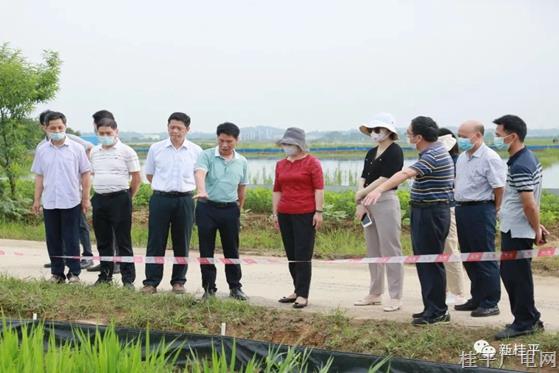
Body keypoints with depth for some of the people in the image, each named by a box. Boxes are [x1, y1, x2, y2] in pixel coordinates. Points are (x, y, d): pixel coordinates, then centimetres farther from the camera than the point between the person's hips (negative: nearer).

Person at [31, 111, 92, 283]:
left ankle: (74, 273, 9)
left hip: (71, 202, -3)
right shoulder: (41, 150, 5)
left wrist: (86, 198, -2)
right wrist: (36, 200, 9)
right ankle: (57, 273, 18)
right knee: (53, 240, 8)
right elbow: (39, 176, 11)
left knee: (71, 239, 1)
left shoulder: (76, 148, -3)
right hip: (49, 203, 3)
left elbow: (85, 174, 1)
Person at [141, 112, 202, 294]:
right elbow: (149, 174, 14)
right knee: (156, 242, 0)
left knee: (182, 244, 6)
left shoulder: (196, 151, 2)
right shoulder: (156, 148, 3)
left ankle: (178, 281, 16)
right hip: (160, 198, 0)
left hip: (184, 200, 0)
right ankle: (151, 281, 5)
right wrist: (164, 186, 10)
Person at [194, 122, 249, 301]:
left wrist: (238, 211, 17)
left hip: (230, 209, 2)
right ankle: (209, 287, 13)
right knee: (206, 251, 3)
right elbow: (200, 173, -24)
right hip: (207, 208, -2)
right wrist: (201, 191, -44)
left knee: (232, 251, 8)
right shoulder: (207, 156, -5)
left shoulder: (242, 162, 7)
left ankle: (235, 287, 18)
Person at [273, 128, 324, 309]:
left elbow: (319, 188, -7)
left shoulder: (312, 163, -3)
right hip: (285, 215, 6)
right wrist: (275, 213, 13)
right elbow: (277, 190, 17)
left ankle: (303, 295, -5)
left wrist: (319, 212, -13)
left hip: (305, 215, -6)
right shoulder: (280, 164, 14)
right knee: (291, 255, 9)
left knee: (303, 256, -6)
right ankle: (297, 291, 18)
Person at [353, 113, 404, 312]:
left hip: (386, 202, -8)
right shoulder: (371, 153, 15)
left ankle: (395, 297, -2)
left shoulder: (395, 151, -8)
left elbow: (384, 180, -15)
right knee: (373, 251, 12)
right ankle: (375, 294, 21)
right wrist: (360, 204, -5)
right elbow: (363, 179, 9)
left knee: (390, 250, -6)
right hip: (369, 204, 8)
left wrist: (361, 194, -9)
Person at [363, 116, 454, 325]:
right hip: (423, 212, 10)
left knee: (431, 261, -5)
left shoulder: (433, 155, -20)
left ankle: (437, 311, 2)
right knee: (424, 260, 13)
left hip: (431, 213, -10)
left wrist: (380, 189, -44)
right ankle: (431, 307, 20)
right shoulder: (432, 151, 13)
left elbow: (406, 173, -34)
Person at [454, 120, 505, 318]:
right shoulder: (462, 158, 13)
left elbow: (499, 188, -13)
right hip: (462, 209, 9)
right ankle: (477, 298, 26)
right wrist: (458, 205, 14)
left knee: (485, 258, -3)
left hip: (480, 210, -9)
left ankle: (490, 303, 5)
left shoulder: (490, 158, -13)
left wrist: (495, 212, -9)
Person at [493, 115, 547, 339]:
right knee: (509, 273, 16)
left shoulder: (519, 167, -22)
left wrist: (536, 230, -12)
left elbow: (530, 205, -24)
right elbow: (529, 204, 16)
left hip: (517, 232, -10)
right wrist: (537, 227, 16)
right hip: (513, 230, 10)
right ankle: (529, 320, 25)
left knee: (516, 276, 0)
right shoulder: (526, 159, 11)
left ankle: (525, 323, 11)